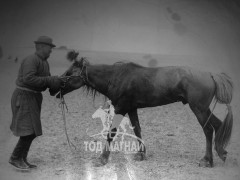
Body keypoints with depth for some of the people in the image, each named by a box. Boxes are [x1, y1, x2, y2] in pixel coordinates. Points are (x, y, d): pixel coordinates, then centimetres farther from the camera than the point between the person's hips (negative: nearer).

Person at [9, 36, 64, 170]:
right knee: (29, 130, -12)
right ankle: (15, 158, -1)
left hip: (34, 97, 10)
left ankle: (22, 159, 17)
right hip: (24, 97, -10)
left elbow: (47, 81, 16)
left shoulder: (44, 62, 12)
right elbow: (28, 79, -31)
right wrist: (49, 80, -26)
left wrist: (55, 82, -6)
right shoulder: (31, 60, -18)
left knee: (32, 130, 10)